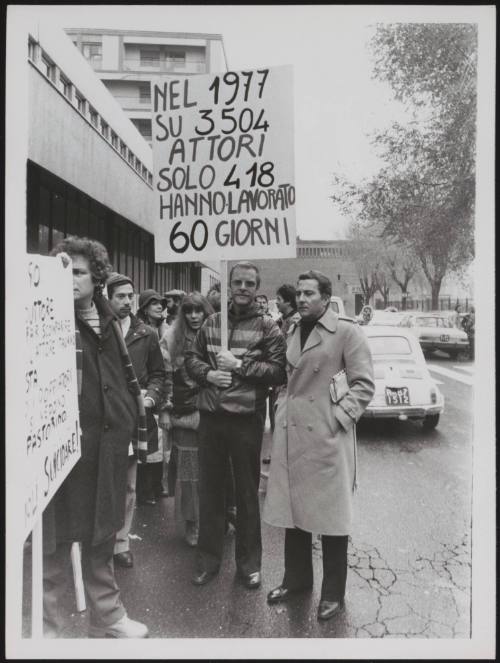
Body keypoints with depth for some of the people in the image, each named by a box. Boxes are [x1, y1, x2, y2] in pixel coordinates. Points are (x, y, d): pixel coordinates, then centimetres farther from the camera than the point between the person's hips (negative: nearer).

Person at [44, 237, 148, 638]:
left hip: (108, 444, 6)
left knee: (101, 538, 19)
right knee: (55, 543, 7)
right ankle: (47, 627, 27)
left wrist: (131, 418, 10)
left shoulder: (109, 322, 11)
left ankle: (107, 616, 37)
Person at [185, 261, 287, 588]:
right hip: (210, 417, 4)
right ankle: (209, 558, 31)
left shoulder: (267, 326, -3)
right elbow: (192, 358, 12)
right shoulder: (212, 322, 9)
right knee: (210, 489, 14)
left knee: (247, 492, 11)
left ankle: (249, 561, 29)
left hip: (247, 419, -3)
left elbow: (279, 371, -9)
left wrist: (239, 366, -16)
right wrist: (208, 373, -8)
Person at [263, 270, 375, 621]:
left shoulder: (347, 331, -7)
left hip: (327, 436, -6)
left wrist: (340, 416, -15)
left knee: (330, 514, 6)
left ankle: (333, 593, 25)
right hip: (291, 434, 6)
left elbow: (364, 384, -9)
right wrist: (283, 409, 10)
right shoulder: (294, 332, 13)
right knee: (292, 510, 16)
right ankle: (296, 578, 36)